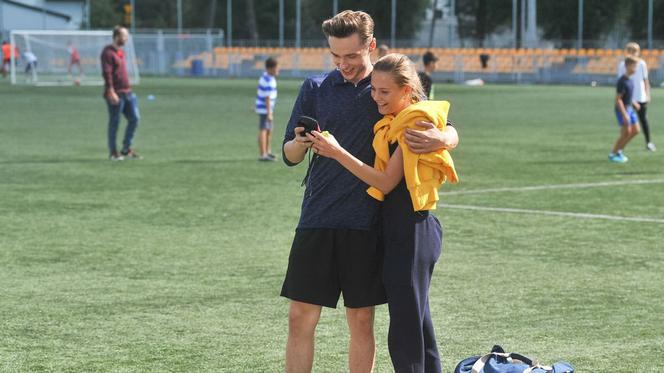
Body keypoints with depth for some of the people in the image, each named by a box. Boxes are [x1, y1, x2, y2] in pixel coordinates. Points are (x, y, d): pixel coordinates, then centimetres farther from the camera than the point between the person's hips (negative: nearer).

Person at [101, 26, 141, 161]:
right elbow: (107, 73, -18)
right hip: (115, 94, -9)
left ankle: (126, 149, 15)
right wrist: (111, 92, -24)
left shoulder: (120, 52, 17)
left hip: (127, 93, 9)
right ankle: (113, 152, 8)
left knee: (134, 118, 5)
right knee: (114, 122, -1)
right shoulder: (108, 52, -12)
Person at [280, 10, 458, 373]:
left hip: (366, 225, -1)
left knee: (361, 322, 3)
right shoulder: (315, 88, 7)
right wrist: (299, 144, -16)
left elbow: (450, 131, 3)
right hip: (317, 220, 1)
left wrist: (441, 139, -22)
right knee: (300, 318, -1)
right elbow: (289, 156, 9)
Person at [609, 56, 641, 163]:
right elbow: (618, 99, -22)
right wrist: (624, 114, -24)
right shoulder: (622, 81, -21)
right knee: (626, 132, -7)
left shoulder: (630, 80, 7)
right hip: (622, 110, -9)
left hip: (629, 109, 9)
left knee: (635, 131, 9)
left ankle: (619, 150, 19)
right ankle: (613, 155, 7)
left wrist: (634, 103, 12)